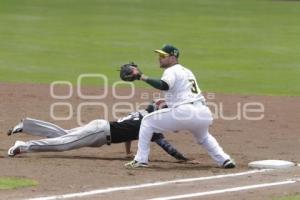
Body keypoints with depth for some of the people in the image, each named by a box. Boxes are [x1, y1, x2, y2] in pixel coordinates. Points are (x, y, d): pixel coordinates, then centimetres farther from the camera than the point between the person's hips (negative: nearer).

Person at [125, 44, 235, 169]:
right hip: (203, 114, 8)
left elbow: (163, 85, -21)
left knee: (147, 121, 6)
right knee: (204, 137, 39)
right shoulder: (187, 71, 27)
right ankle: (224, 160, 19)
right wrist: (167, 101, 40)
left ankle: (141, 160, 1)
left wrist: (142, 77, -21)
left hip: (184, 112, -8)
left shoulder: (171, 71, 0)